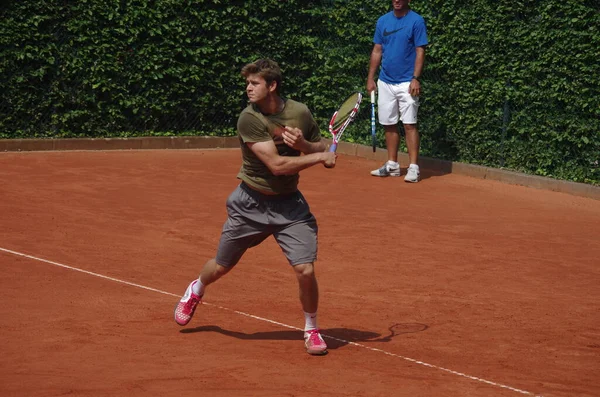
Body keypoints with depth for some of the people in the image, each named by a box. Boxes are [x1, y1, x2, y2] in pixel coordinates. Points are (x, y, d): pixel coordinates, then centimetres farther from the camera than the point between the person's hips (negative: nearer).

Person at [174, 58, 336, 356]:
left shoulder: (300, 113, -8)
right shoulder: (249, 119, -19)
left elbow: (322, 150, 6)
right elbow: (276, 164, -25)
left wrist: (303, 145, -15)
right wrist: (319, 157, -23)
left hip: (289, 203, 1)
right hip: (251, 203, -1)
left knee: (305, 270, -13)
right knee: (221, 266, 15)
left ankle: (311, 329, 11)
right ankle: (196, 290, 51)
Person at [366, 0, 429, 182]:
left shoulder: (416, 21, -5)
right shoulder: (383, 21, 9)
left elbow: (420, 52, -8)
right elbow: (377, 51, 14)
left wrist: (415, 78, -17)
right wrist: (370, 78, 9)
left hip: (406, 83, -5)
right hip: (385, 82, 5)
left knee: (409, 124, -8)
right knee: (389, 124, 9)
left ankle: (413, 167, -7)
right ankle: (392, 165, 17)